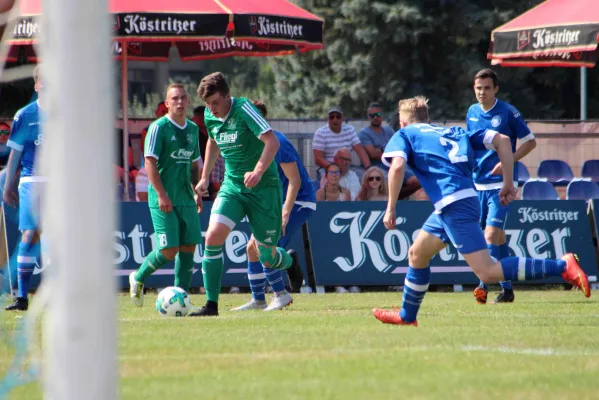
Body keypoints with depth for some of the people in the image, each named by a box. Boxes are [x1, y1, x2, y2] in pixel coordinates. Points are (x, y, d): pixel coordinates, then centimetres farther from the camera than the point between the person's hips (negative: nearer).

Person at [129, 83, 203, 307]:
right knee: (169, 250, -11)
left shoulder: (193, 129, 13)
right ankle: (138, 278, 14)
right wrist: (162, 194, -19)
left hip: (186, 198, 7)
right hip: (163, 200, -7)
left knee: (188, 247, 0)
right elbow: (150, 162, -12)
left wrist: (198, 192, 14)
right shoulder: (159, 127, -8)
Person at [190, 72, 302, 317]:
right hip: (232, 186, 5)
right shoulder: (210, 117, 2)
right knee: (213, 236, -19)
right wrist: (205, 177, 23)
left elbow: (272, 141, -26)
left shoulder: (243, 109, -18)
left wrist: (258, 171, -39)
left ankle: (290, 265, 42)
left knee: (267, 256, 3)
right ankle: (211, 304, -16)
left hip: (263, 187, -5)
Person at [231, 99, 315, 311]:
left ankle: (281, 294, -5)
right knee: (252, 247, 6)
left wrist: (284, 215, -26)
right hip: (277, 202, 10)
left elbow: (295, 181, -23)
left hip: (298, 202, -10)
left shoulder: (277, 143, -21)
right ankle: (257, 300, 14)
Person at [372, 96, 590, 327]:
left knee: (488, 272, -15)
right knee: (417, 254, 25)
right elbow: (501, 140, 17)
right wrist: (509, 184, 16)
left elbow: (397, 166, -11)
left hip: (453, 205, -8)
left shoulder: (404, 135, 11)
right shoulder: (452, 132, 27)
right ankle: (407, 316, 36)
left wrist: (391, 208, -4)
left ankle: (562, 266, -23)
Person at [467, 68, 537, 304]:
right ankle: (506, 288, 17)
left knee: (491, 234, -16)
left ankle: (484, 284, -19)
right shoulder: (472, 113, 10)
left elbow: (530, 141, -3)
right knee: (498, 236, 10)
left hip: (500, 183, -6)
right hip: (478, 183, 6)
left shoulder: (508, 113, -7)